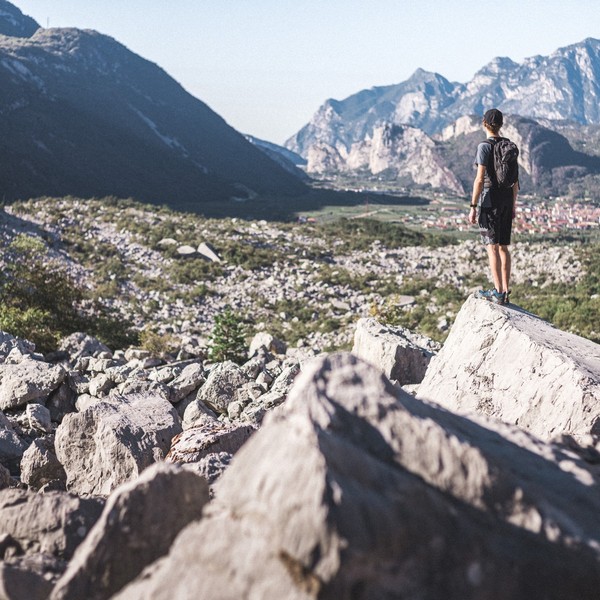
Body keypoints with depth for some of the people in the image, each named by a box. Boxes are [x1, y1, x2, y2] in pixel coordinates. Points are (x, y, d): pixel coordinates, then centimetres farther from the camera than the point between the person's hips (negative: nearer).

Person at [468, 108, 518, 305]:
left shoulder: (485, 147, -11)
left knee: (492, 246, -5)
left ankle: (498, 292, -7)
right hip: (506, 200, 6)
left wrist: (473, 206, -12)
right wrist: (513, 204, 20)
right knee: (503, 246, 10)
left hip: (489, 201, -6)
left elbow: (480, 179, -16)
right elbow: (515, 178, 12)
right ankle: (505, 291, 13)